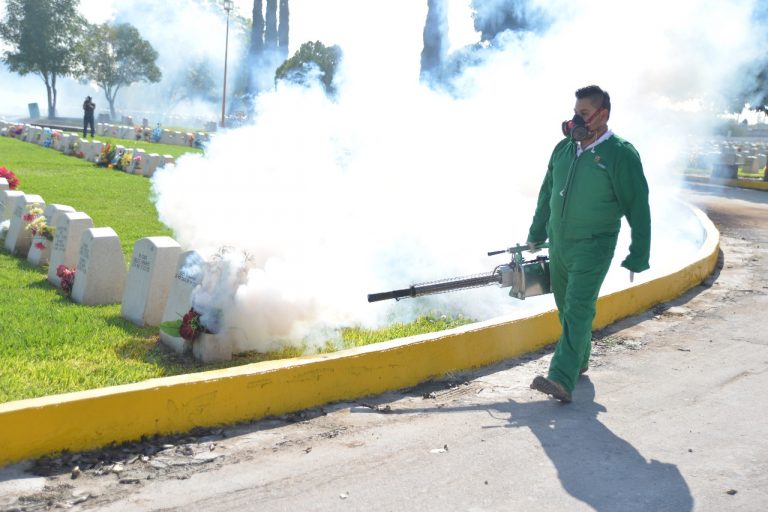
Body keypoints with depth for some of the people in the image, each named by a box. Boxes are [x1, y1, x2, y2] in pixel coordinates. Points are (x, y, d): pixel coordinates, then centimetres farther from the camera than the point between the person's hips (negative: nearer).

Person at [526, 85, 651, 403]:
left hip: (593, 248, -6)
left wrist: (638, 257, -11)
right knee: (565, 307, 15)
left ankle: (562, 379, -21)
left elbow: (638, 208, -10)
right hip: (559, 245, 7)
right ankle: (579, 360, 35)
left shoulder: (621, 154, -11)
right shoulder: (564, 148, 6)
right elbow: (547, 193, 19)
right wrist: (537, 233, 24)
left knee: (578, 309, -14)